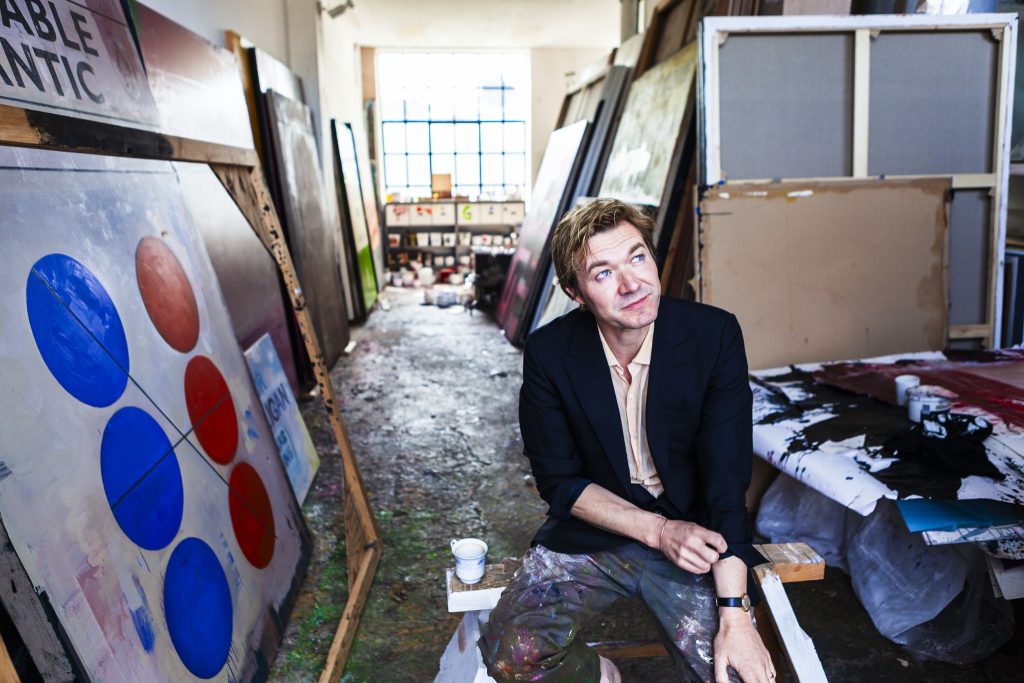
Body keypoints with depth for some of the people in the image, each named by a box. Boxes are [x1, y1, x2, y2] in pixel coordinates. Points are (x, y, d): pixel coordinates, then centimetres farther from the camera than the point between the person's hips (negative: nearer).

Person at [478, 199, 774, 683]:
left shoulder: (714, 335, -14)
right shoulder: (549, 353, -12)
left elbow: (726, 479, -15)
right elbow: (559, 481, -4)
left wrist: (734, 615, -20)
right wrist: (658, 530, -16)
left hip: (689, 531, 0)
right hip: (590, 533, 1)